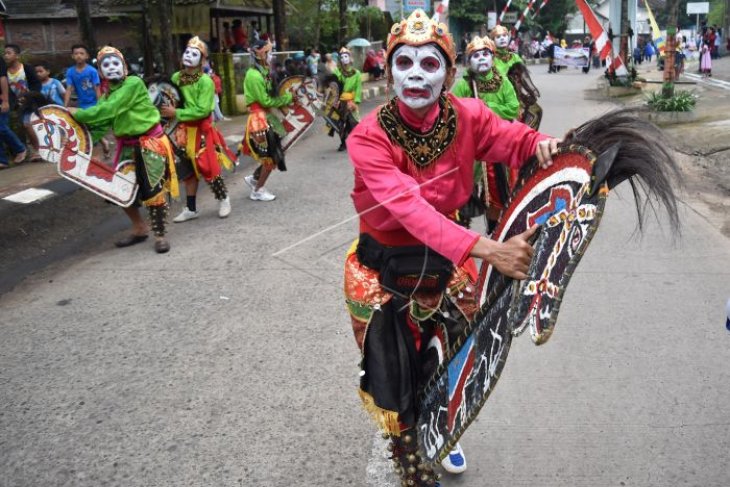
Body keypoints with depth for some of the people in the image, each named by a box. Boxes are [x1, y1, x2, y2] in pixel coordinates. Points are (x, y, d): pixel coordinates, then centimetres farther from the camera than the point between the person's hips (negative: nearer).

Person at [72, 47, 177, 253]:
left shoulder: (134, 83, -16)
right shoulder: (107, 94, 9)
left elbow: (108, 110, -23)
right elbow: (103, 119, 1)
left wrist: (79, 114, -14)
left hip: (150, 143, -8)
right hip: (127, 145, 8)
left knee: (153, 190, -6)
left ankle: (160, 235, 8)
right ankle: (139, 228, 29)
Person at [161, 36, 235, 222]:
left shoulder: (205, 81, -14)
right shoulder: (176, 78, 4)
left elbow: (202, 110, -20)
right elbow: (170, 101, 15)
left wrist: (177, 113, -20)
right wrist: (167, 111, -6)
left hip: (201, 130, -6)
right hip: (183, 130, 6)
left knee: (208, 168, -3)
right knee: (188, 170, 12)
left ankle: (223, 199, 21)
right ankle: (191, 208, 22)